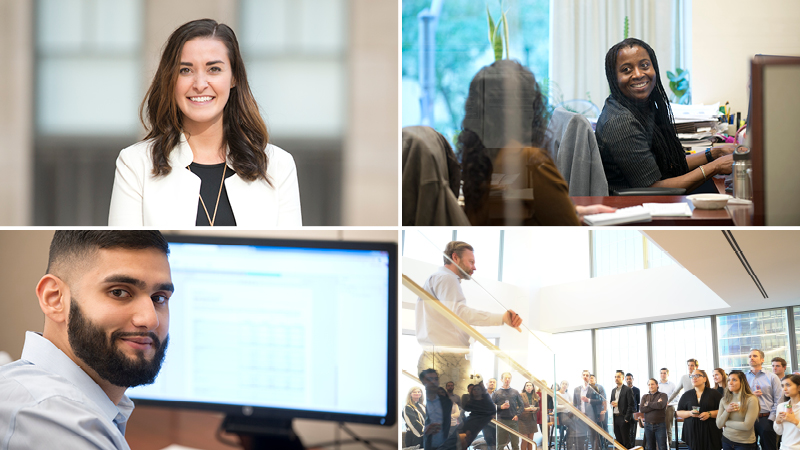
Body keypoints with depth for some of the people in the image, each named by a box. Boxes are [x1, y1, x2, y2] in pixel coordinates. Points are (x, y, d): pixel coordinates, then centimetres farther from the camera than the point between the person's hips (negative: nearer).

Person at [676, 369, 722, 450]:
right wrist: (690, 413, -8)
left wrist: (709, 414, -15)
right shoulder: (686, 395, 12)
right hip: (692, 433, 2)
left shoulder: (713, 393, 4)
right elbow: (679, 412, 12)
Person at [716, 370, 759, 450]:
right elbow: (719, 425, 1)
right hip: (726, 440, 4)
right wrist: (727, 411, -16)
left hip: (745, 443, -4)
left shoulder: (751, 399, -13)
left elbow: (747, 425, -19)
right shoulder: (724, 400, 3)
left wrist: (726, 423, -7)